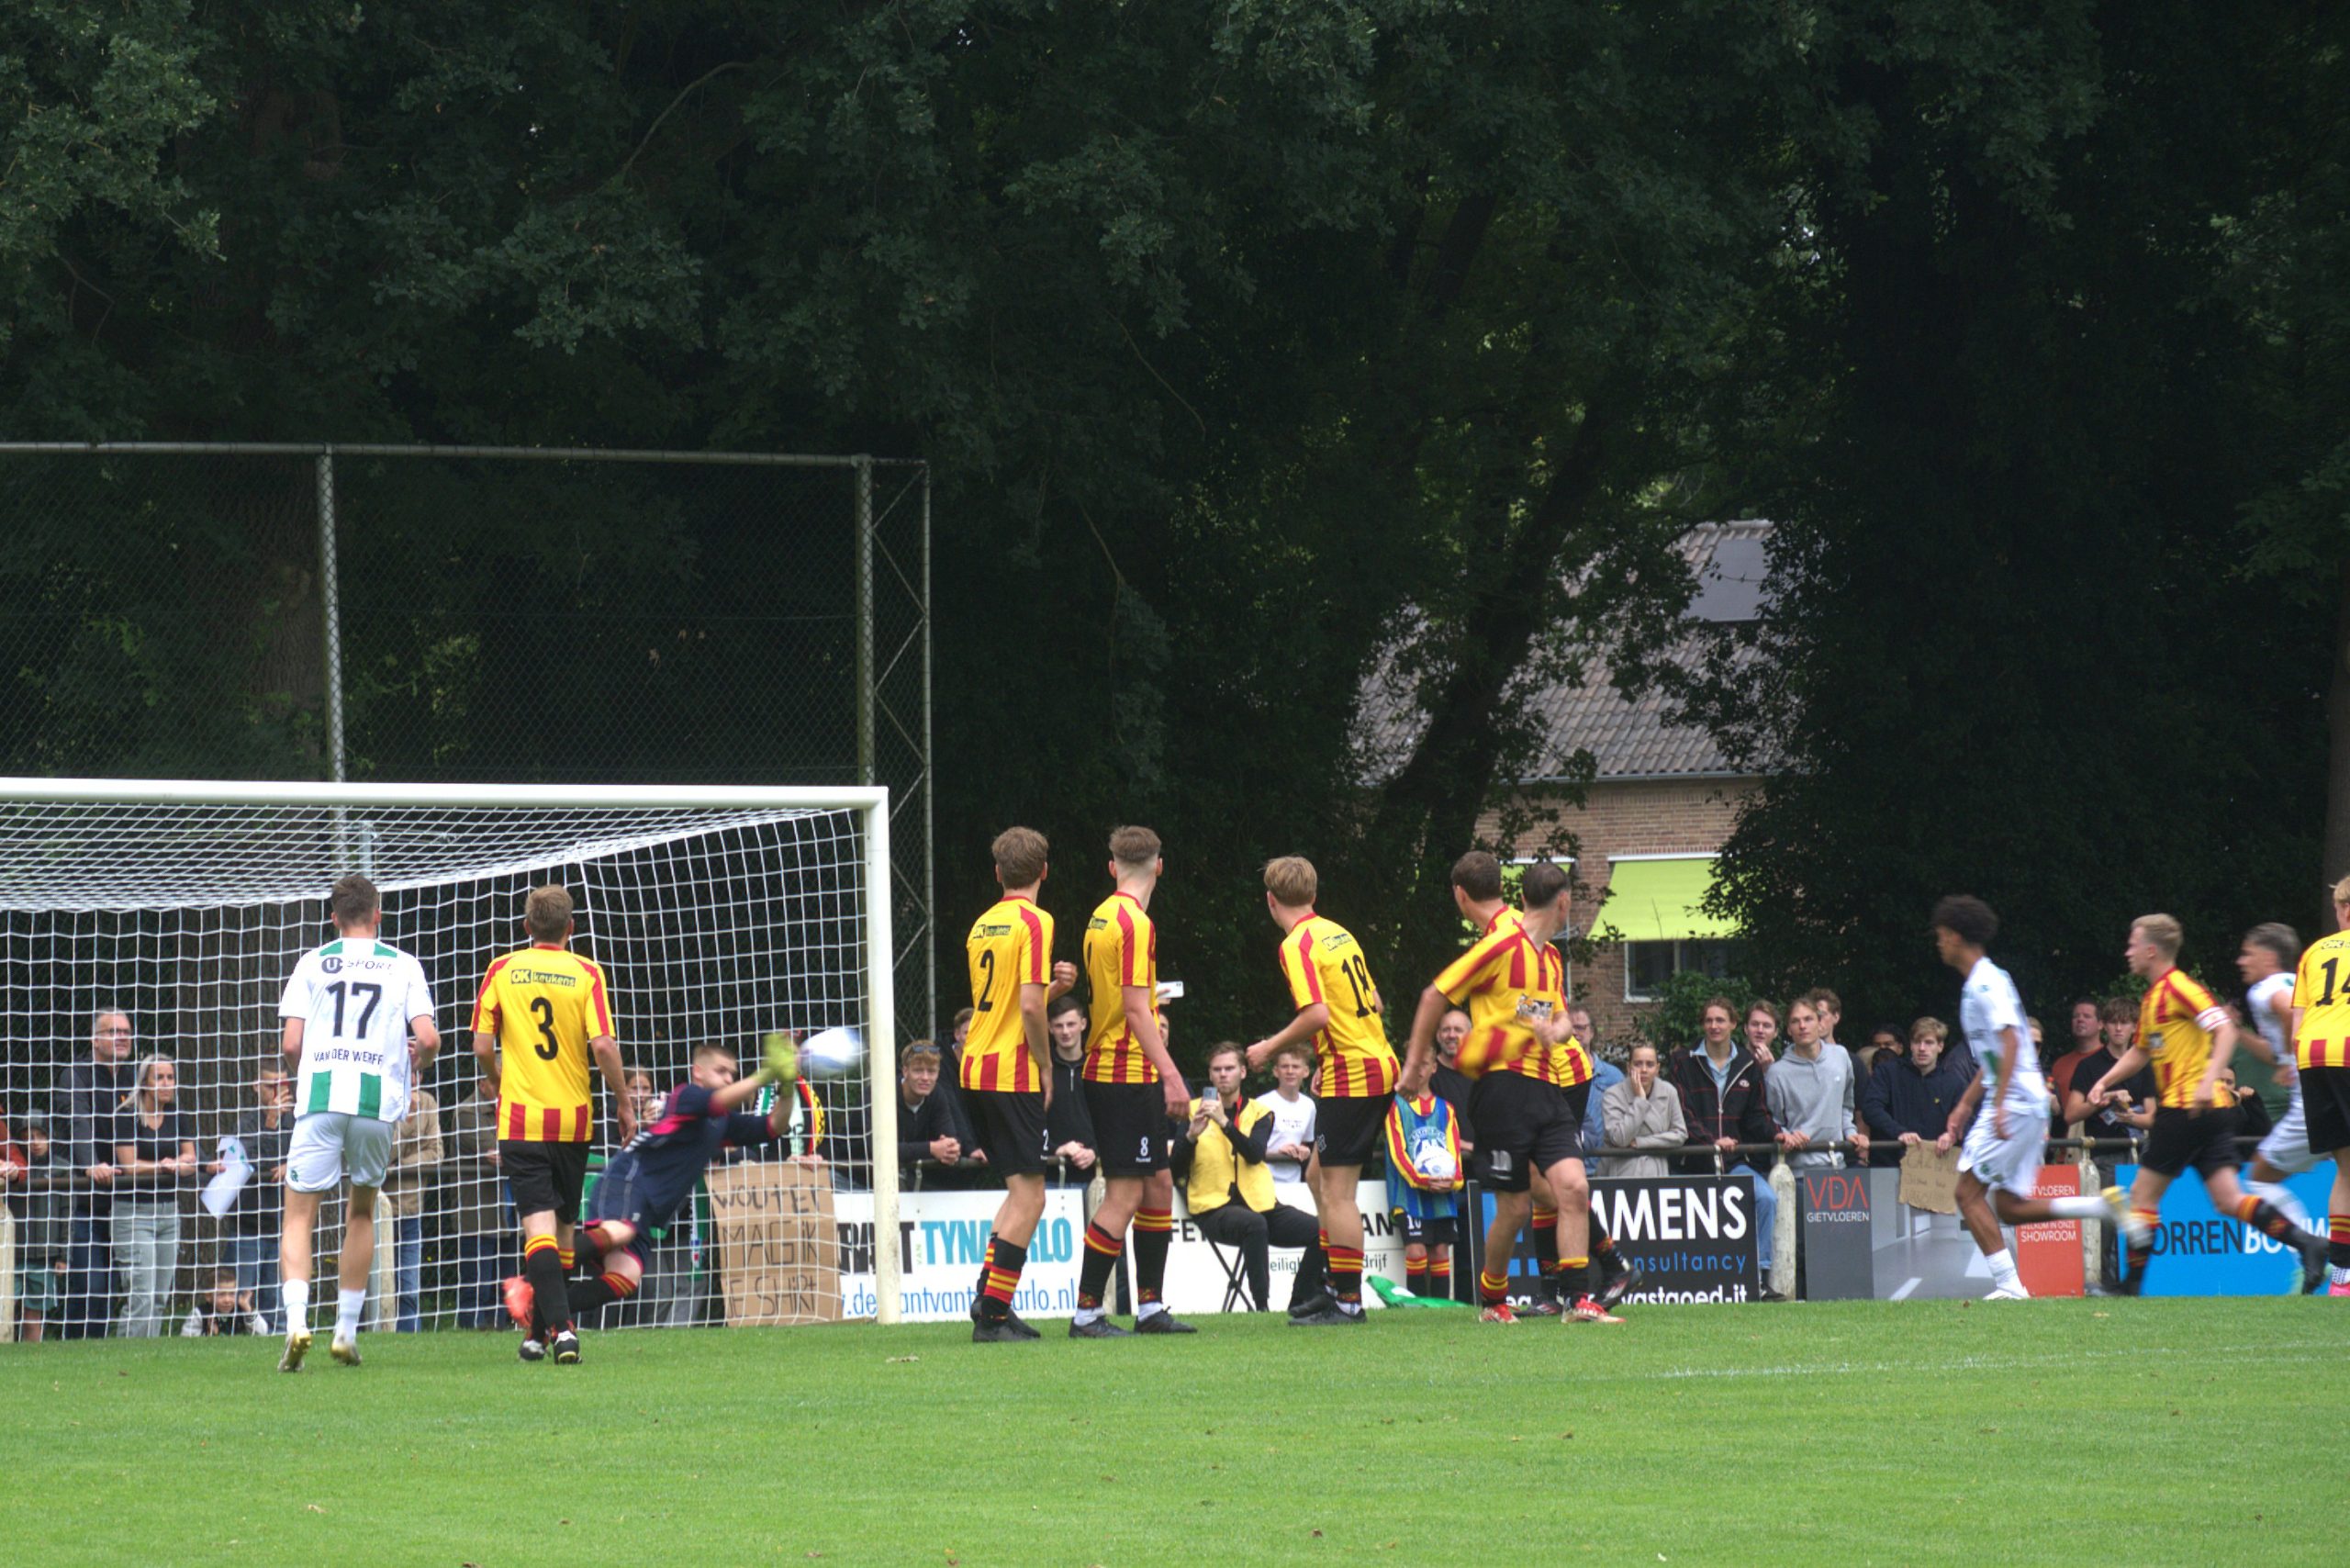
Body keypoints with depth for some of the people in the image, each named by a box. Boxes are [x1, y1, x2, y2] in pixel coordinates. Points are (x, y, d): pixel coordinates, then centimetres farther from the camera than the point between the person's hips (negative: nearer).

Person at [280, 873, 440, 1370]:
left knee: (299, 1216, 1)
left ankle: (296, 1319, -21)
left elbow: (291, 1044, 2)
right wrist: (417, 1064, 23)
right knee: (361, 1213, 19)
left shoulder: (312, 963, 9)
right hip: (379, 1100, 1)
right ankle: (346, 1331, 15)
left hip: (320, 1099, -1)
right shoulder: (403, 966, 10)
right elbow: (427, 1038, 0)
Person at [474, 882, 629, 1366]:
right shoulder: (586, 973, -3)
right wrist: (623, 1103, 2)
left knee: (539, 1222, -8)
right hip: (574, 1119, 1)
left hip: (521, 1118, -1)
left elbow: (482, 1046, 1)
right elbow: (602, 1045, -11)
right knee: (563, 1226, 14)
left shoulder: (502, 971, 0)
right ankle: (541, 1332, 21)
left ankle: (559, 1326, -25)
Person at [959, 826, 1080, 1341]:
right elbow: (1030, 1007, -19)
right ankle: (992, 1314, -8)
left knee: (1019, 1190, 18)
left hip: (975, 1070, 8)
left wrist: (1054, 986, 10)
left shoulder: (982, 925, 14)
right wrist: (1046, 1067, -8)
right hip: (1013, 1073, -8)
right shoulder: (1034, 922, -10)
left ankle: (988, 1295, 14)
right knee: (1028, 1197, -4)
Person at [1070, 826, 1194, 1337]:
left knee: (1158, 1184, 13)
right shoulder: (1134, 922, -15)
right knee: (1125, 1195, -8)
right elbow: (1136, 1010, -20)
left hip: (1105, 1070, 9)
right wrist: (1171, 1075, -22)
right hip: (1129, 1076, -9)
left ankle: (1150, 1307, 17)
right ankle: (1087, 1312, -7)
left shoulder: (1101, 918, 12)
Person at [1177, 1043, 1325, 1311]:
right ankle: (1261, 1307, -32)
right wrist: (1191, 1135, -19)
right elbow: (1175, 1171, -2)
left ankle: (1302, 1299, 3)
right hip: (1214, 1207, -4)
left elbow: (1256, 1154, -10)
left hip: (1259, 1203, 4)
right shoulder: (1194, 1112, 6)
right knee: (1255, 1224, -38)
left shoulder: (1258, 1113, 12)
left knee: (1322, 1231, -15)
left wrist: (1224, 1122, -22)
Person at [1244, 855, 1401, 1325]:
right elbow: (1373, 1002, 19)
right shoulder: (1338, 933, 13)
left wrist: (1270, 1047, -9)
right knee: (1320, 1177, 17)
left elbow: (1316, 1014, -22)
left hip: (1349, 1075, -9)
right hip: (1380, 1065, 9)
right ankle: (1335, 1284, 20)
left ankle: (1348, 1302, -5)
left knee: (1336, 1190, -6)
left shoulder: (1298, 945, -12)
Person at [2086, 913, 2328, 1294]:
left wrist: (2208, 1081, -28)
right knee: (2228, 1200, -2)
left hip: (2188, 1109, -9)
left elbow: (2225, 1031, -19)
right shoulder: (2151, 998, 20)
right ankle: (2306, 1243, -13)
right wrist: (2106, 1081, 20)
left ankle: (2132, 1281, 3)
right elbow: (2141, 1051, 33)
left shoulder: (2179, 988, -10)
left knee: (2143, 1193, 0)